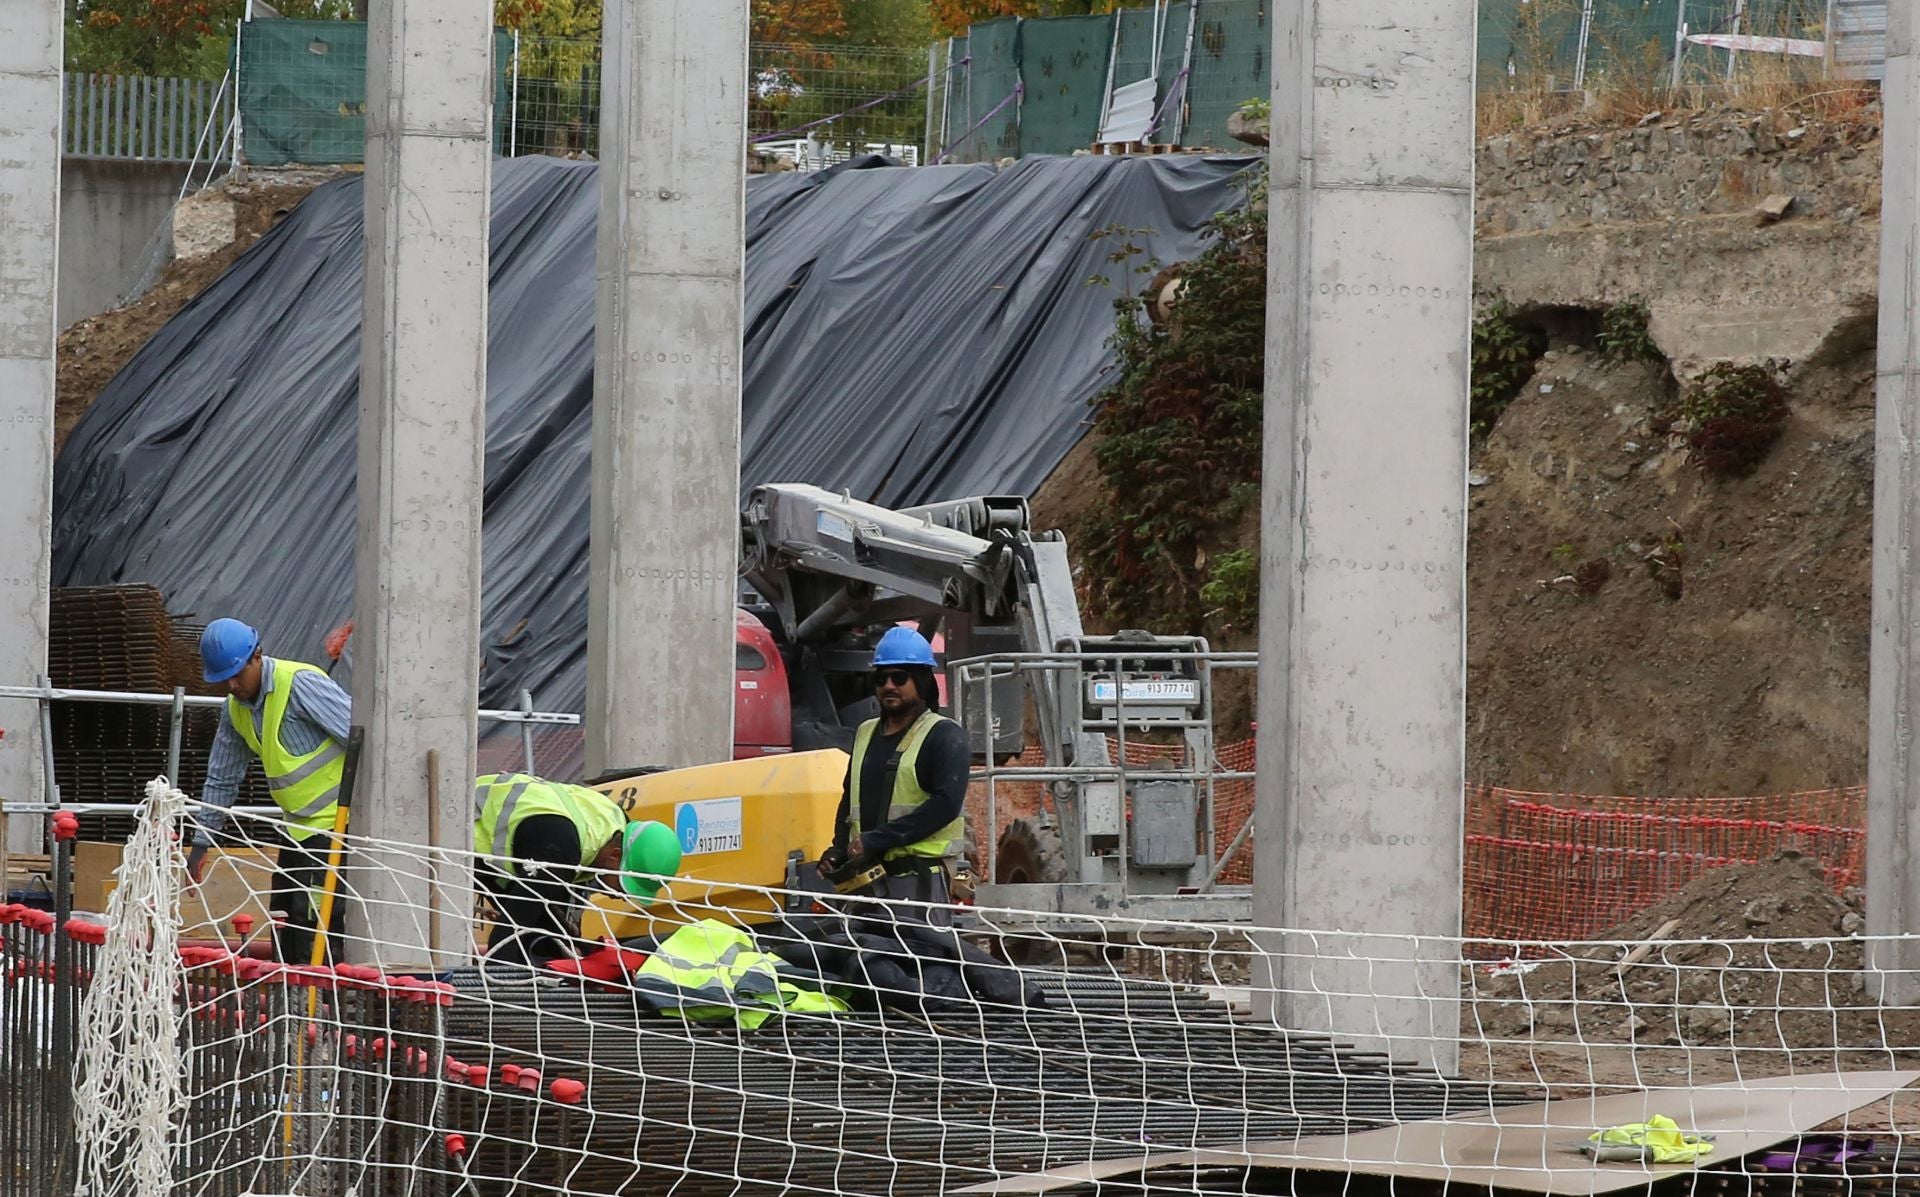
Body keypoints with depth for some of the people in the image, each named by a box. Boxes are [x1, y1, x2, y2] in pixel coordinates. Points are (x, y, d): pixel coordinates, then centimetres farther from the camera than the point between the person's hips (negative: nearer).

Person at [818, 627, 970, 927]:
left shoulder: (944, 736, -2)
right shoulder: (866, 735, 21)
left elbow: (946, 804, -14)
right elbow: (849, 799, 27)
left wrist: (876, 840, -17)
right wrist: (839, 849, 7)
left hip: (919, 872, -7)